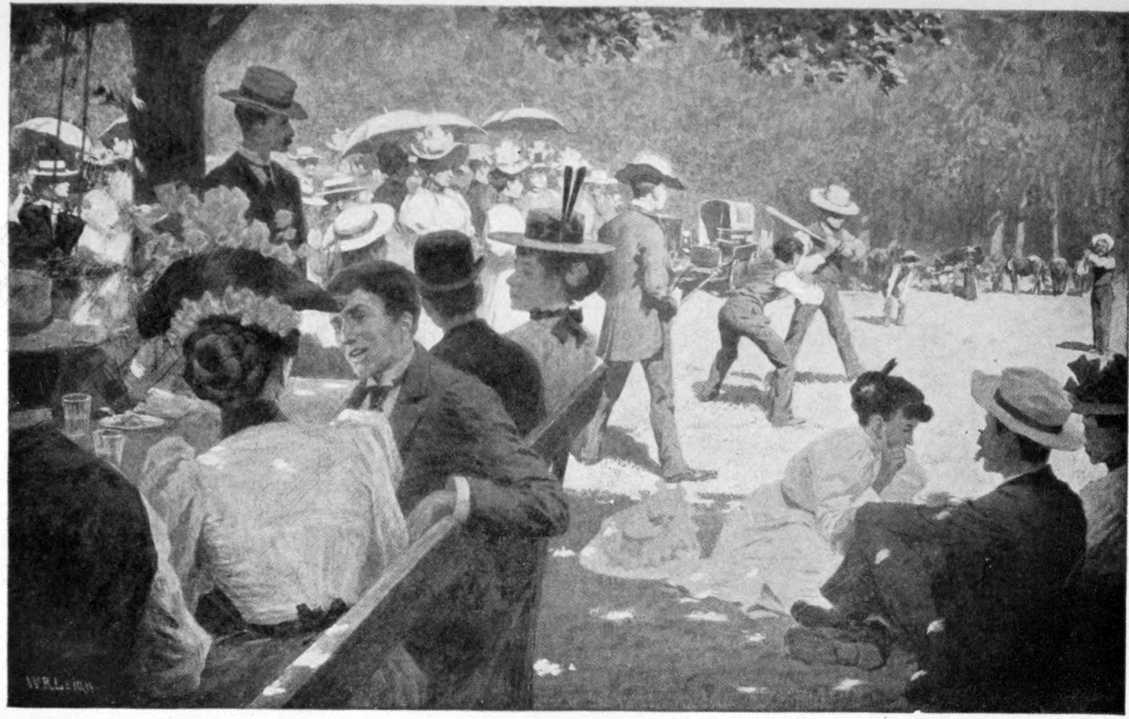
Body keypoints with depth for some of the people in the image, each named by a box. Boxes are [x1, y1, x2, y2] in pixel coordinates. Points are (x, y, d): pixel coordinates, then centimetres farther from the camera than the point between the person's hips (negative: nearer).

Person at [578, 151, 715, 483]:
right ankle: (673, 464, 1)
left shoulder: (611, 226, 7)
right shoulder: (649, 229, -15)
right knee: (662, 394, -1)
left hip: (617, 318, 7)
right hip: (648, 318, -7)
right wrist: (670, 302, -4)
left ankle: (590, 446, 27)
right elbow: (655, 282, -21)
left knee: (609, 387, 19)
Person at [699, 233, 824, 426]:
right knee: (785, 364, 3)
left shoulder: (758, 263, 23)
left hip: (727, 310, 7)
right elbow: (814, 298, 8)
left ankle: (709, 391, 51)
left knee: (728, 352, 39)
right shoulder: (785, 275, 4)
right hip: (748, 315, -7)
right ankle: (780, 415, -1)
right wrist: (815, 287, 30)